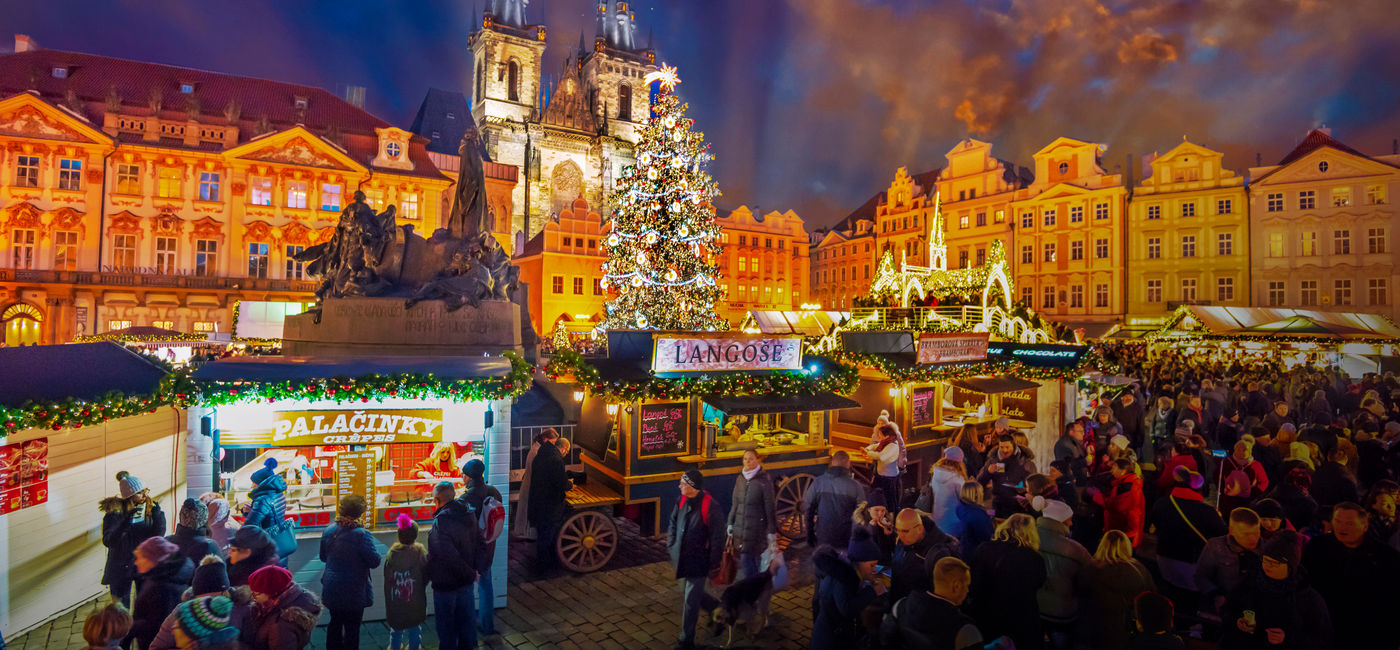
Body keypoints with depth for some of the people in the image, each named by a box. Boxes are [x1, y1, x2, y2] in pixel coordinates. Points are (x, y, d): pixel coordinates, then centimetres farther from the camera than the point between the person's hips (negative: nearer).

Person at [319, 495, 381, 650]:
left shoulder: (329, 530, -6)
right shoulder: (361, 535, -25)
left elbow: (323, 557, 8)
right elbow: (374, 561, -19)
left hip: (331, 589, 6)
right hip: (353, 592, -6)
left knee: (335, 624, 23)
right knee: (352, 628, 9)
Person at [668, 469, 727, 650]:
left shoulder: (711, 506, -24)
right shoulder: (682, 500, -4)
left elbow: (717, 537, -18)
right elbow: (673, 523, 12)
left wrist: (713, 564, -14)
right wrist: (671, 546, 9)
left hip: (698, 561, -7)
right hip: (682, 559, 7)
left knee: (690, 601, 3)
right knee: (692, 594, 22)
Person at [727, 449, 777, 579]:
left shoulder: (764, 480, -10)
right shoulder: (740, 478, 6)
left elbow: (770, 507, -8)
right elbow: (735, 503, 15)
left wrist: (772, 531, -7)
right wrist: (730, 523, 14)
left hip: (756, 527, -5)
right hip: (740, 526, 5)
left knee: (746, 560, -8)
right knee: (750, 560, 12)